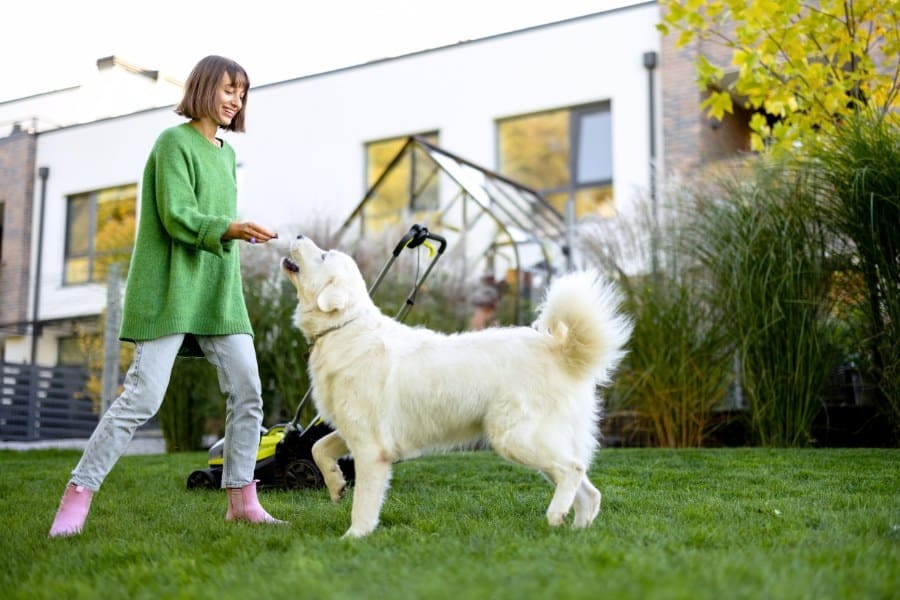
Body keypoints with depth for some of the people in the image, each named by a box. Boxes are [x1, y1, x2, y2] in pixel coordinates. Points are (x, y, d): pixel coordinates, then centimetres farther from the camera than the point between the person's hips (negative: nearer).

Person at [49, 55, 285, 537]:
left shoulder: (227, 153, 19)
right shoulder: (175, 141, -5)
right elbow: (177, 216, -16)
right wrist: (228, 229, -30)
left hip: (219, 294, 8)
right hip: (172, 292, -8)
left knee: (247, 392, 1)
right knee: (142, 396, -11)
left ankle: (242, 501, 10)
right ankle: (77, 496, 0)